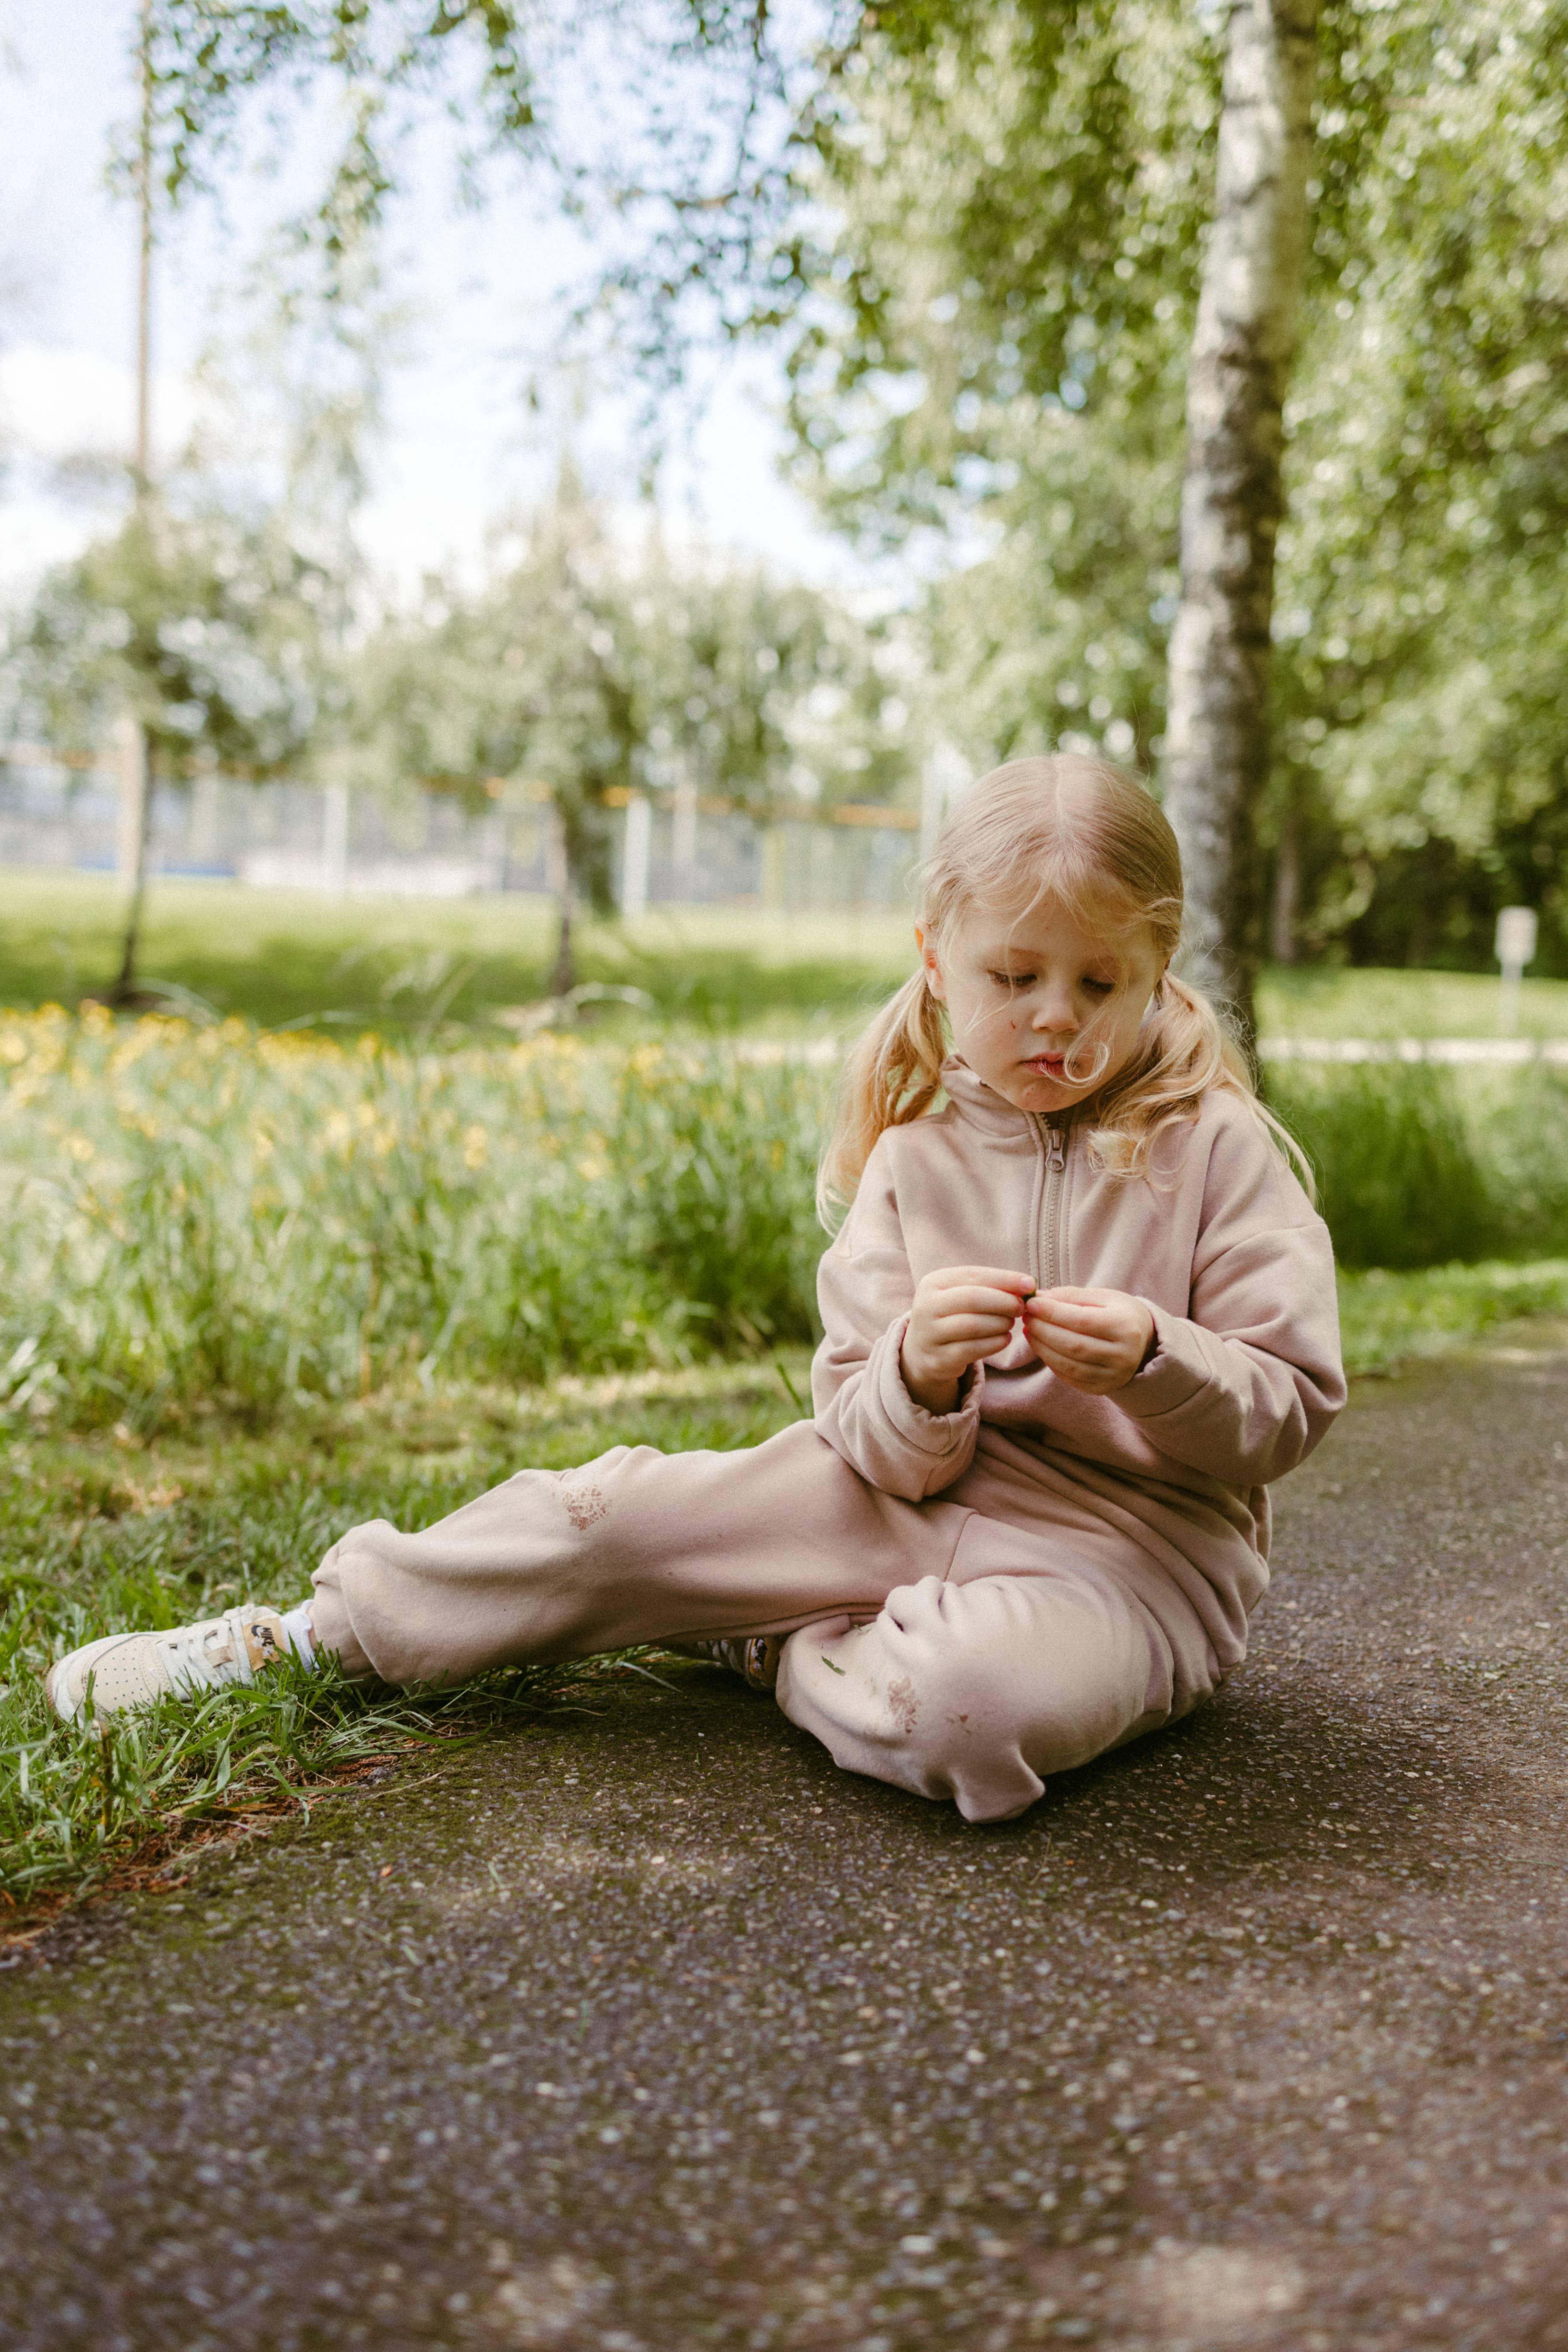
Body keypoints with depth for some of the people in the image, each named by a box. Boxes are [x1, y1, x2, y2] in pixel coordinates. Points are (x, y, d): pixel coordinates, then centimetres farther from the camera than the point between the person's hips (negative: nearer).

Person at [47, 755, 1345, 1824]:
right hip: (927, 1489, 3)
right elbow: (889, 1459, -2)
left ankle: (788, 1651, -5)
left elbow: (1292, 1408, -6)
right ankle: (303, 1637, 8)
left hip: (1136, 1541, -3)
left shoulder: (1214, 1146, -6)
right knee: (618, 1510, -11)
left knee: (970, 1699, -39)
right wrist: (918, 1381, -26)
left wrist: (1153, 1363, -26)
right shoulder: (915, 1161, 2)